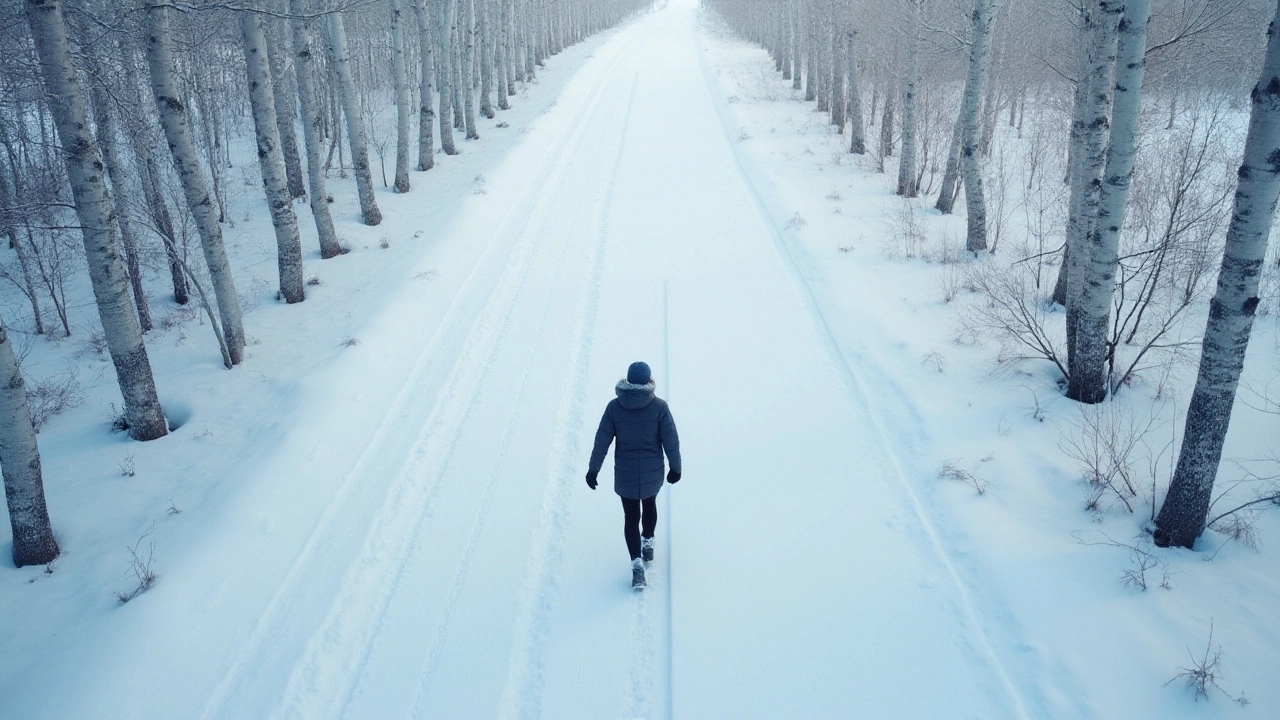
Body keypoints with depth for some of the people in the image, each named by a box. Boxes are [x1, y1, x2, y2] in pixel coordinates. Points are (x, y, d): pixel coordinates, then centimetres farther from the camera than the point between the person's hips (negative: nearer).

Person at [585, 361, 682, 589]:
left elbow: (601, 441, -8)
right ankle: (648, 543, 43)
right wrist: (675, 467, 4)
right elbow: (671, 440, -10)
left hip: (625, 474, -1)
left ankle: (637, 563, 1)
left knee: (631, 516, 10)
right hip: (653, 473, 1)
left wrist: (593, 469, 2)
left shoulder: (614, 407, -13)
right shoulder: (659, 406, -15)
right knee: (650, 504, 28)